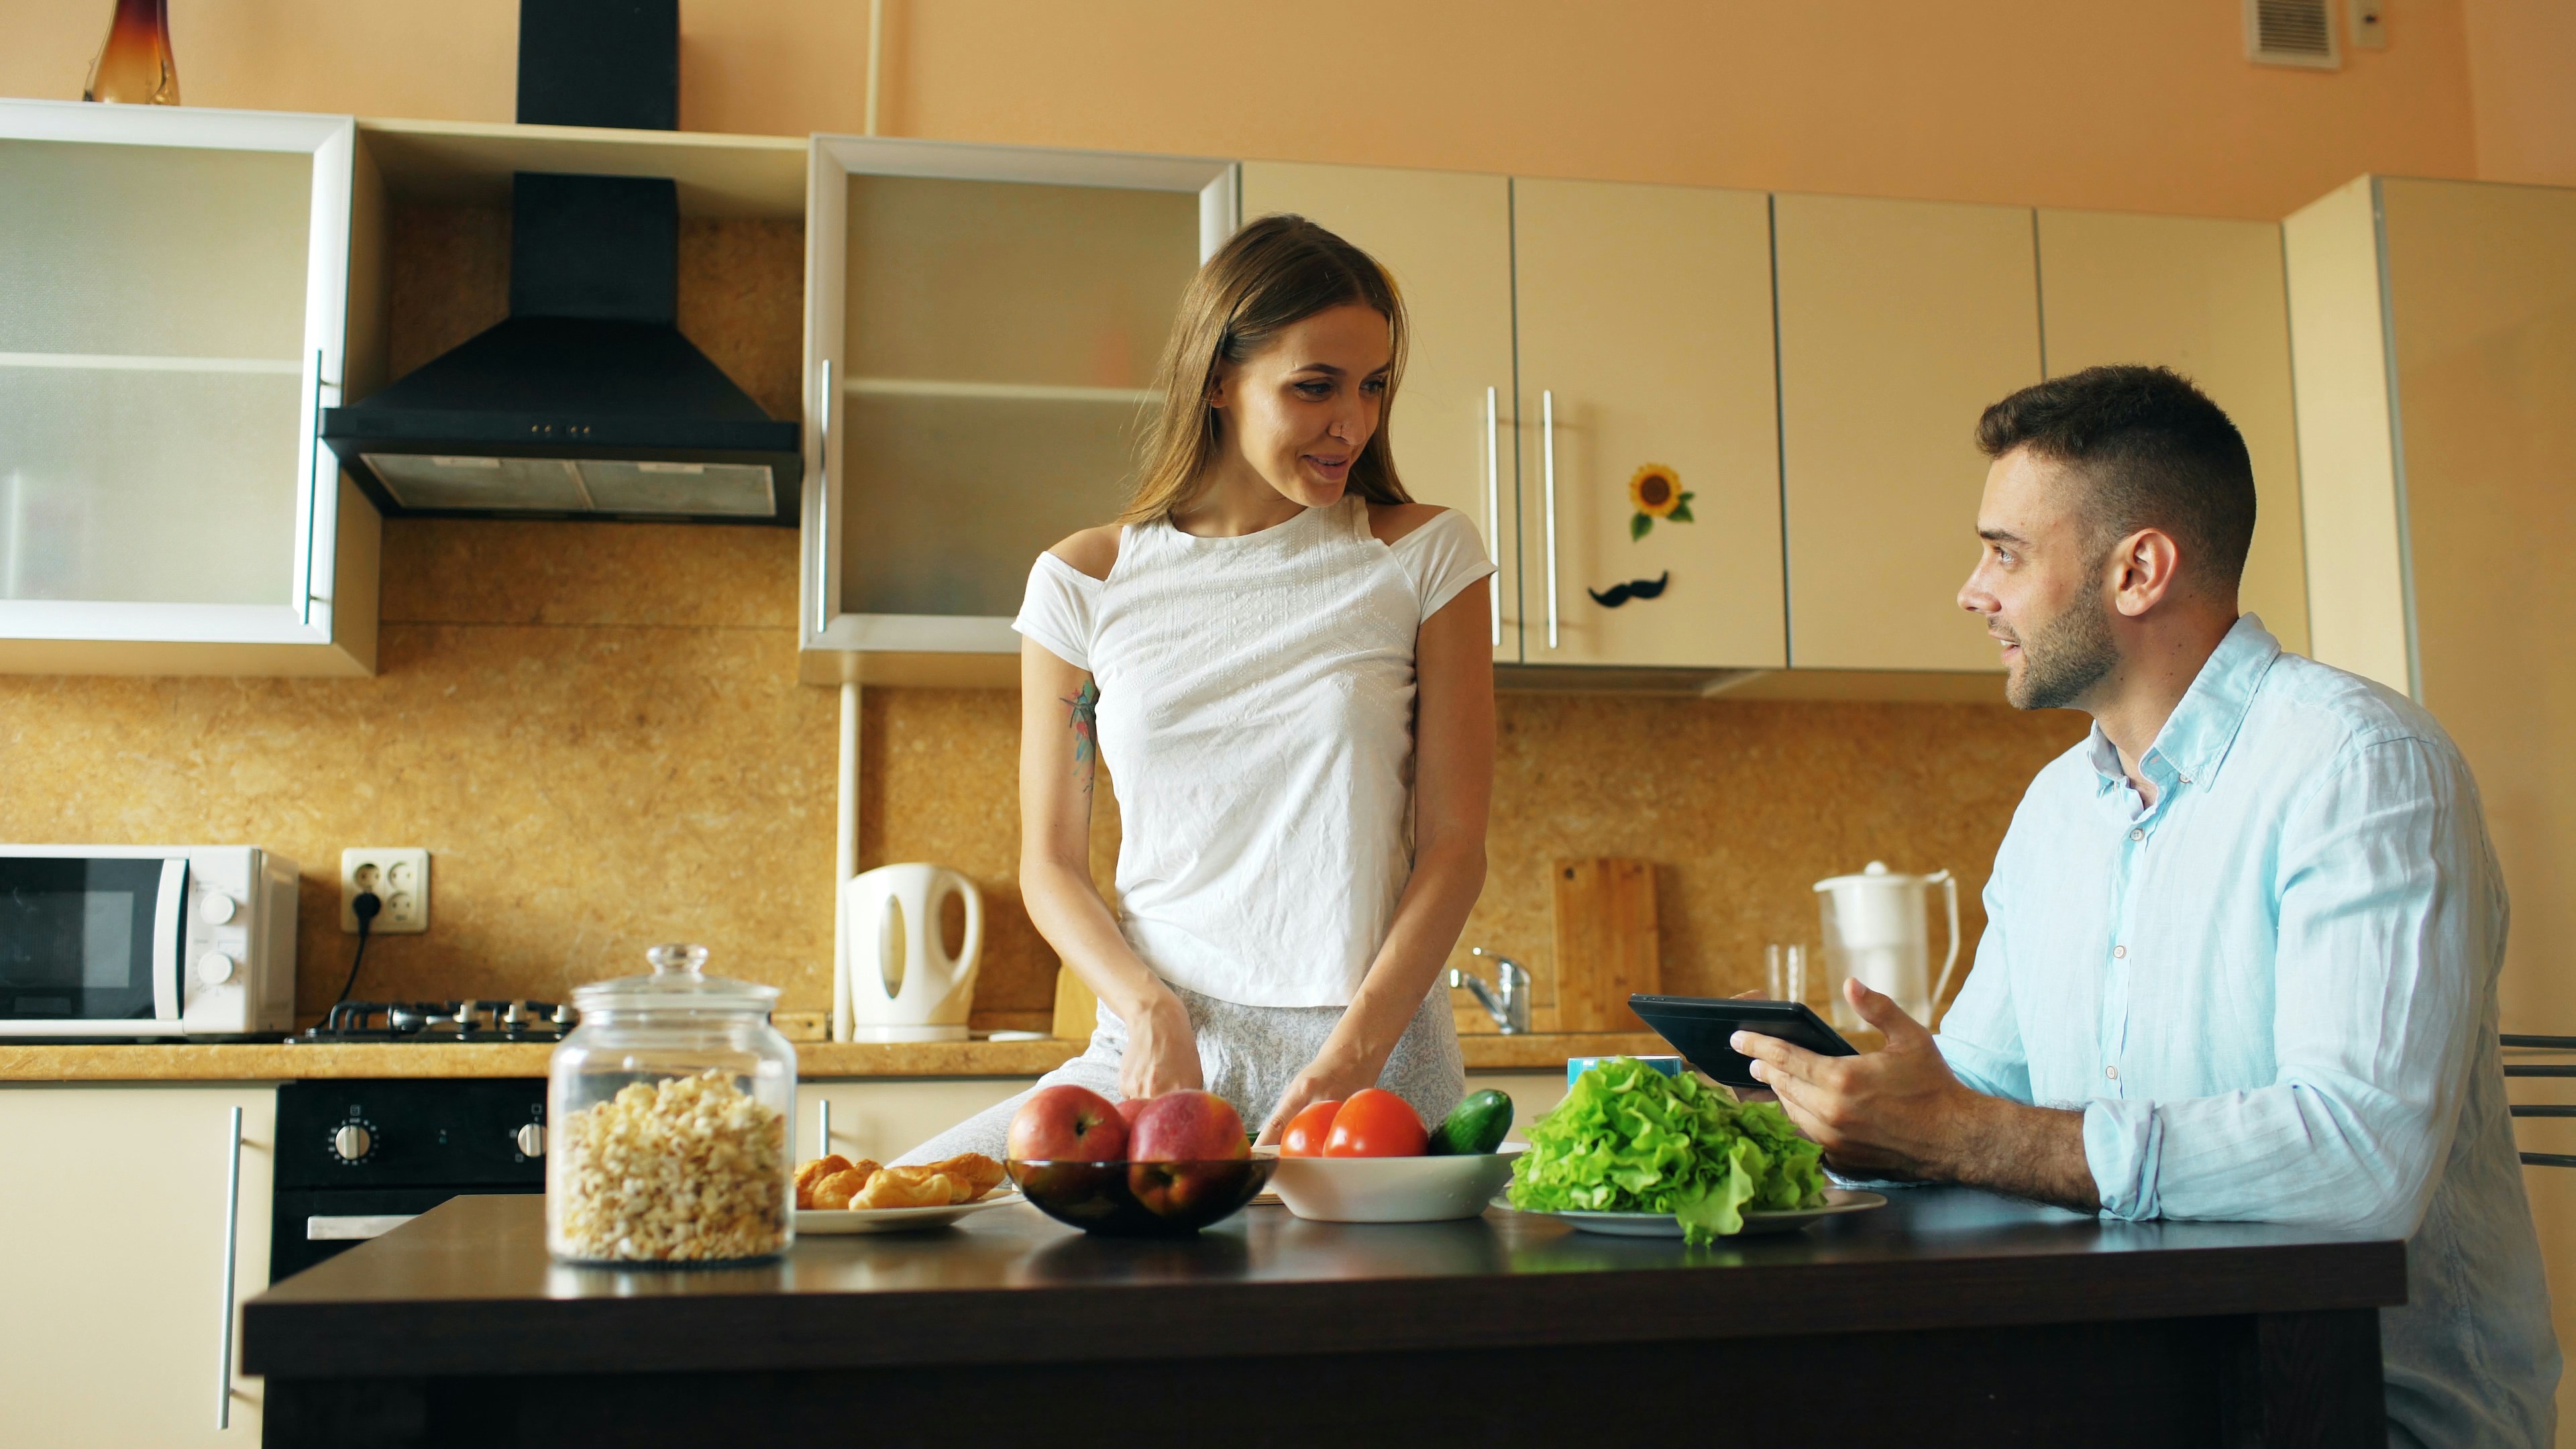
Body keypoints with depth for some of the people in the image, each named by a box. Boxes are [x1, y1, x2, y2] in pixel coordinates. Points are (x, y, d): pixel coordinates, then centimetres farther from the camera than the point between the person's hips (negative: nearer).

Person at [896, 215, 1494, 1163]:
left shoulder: (1425, 555, 2)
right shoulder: (1085, 582, 5)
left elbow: (1455, 842, 0)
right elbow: (1050, 864, 7)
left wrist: (1350, 1057, -13)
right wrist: (1148, 1010, -12)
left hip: (1375, 1057, -1)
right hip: (1154, 1045, 2)